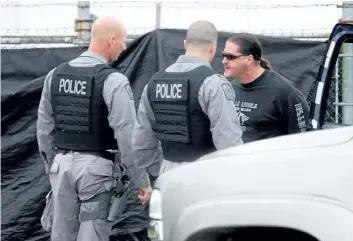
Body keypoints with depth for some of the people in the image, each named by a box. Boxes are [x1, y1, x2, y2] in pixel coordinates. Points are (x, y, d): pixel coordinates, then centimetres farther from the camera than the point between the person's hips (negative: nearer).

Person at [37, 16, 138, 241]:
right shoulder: (113, 81, -14)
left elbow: (45, 126, 12)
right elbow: (127, 133, -17)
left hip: (63, 163, 6)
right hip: (96, 166, -6)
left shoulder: (56, 74, 5)